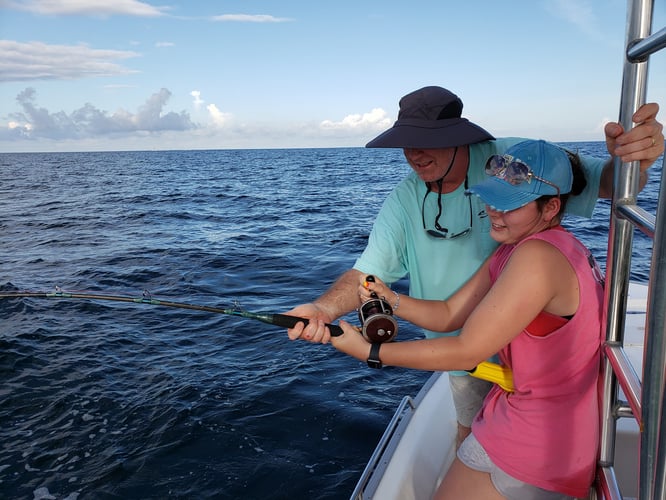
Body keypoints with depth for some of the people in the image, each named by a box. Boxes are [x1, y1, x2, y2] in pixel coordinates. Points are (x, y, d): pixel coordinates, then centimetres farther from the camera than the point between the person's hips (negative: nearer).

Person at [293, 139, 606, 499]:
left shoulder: (538, 256, -27)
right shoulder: (513, 249, 5)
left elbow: (466, 353, -25)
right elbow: (448, 315, 0)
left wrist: (369, 351, -20)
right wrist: (391, 300, -17)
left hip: (537, 441, -9)